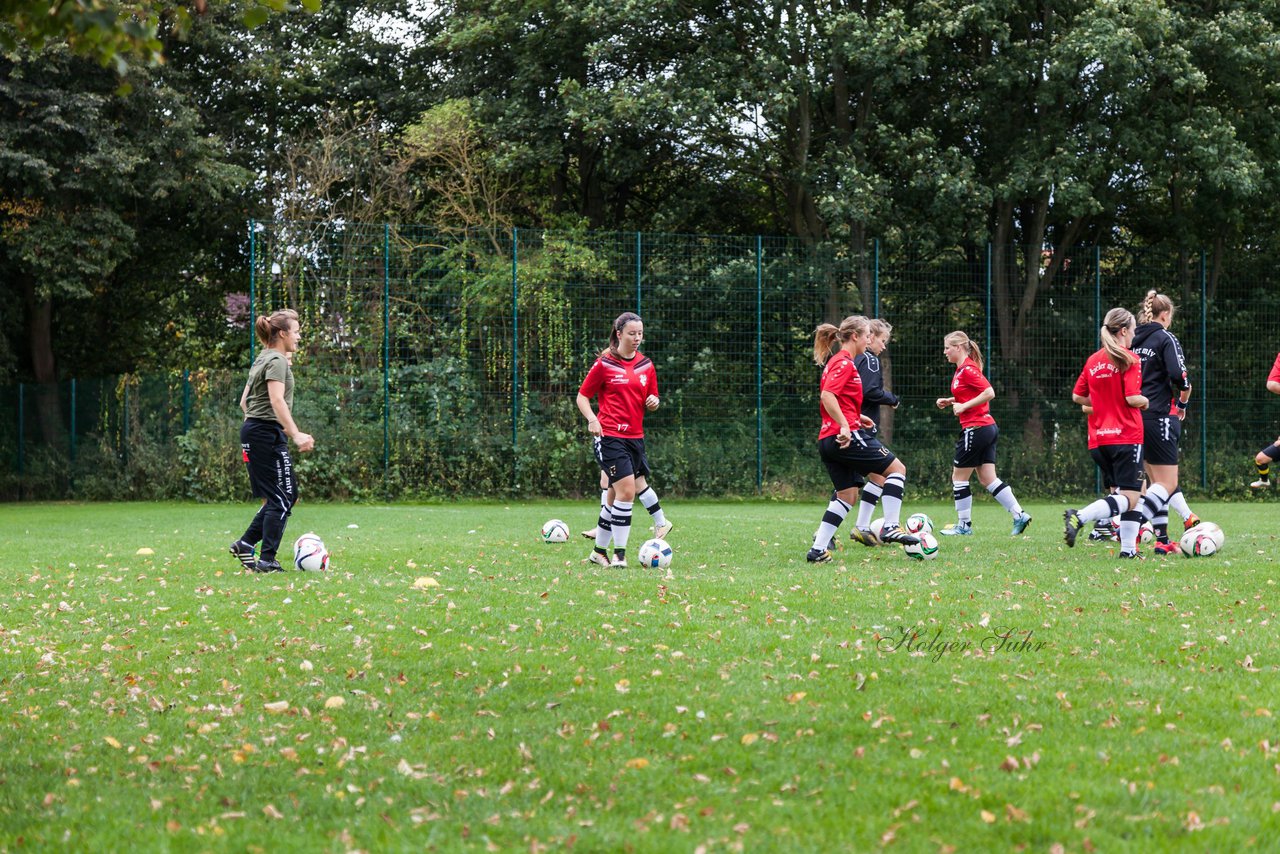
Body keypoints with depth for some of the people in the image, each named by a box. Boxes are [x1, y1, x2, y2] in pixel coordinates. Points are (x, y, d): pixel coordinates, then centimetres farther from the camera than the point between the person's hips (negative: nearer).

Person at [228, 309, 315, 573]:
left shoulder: (262, 359, 17)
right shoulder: (277, 361, -11)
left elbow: (245, 401, 21)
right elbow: (277, 400, -25)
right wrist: (296, 434, -32)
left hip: (252, 431, 10)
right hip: (268, 433, -10)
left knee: (288, 495, 13)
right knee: (282, 498, -5)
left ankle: (245, 544, 11)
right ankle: (267, 560, -5)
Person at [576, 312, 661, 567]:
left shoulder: (646, 366, 11)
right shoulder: (604, 364, -4)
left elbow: (650, 401, 20)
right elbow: (583, 396, 0)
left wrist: (653, 402, -4)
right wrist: (592, 419, -17)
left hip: (635, 437, 6)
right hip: (610, 436, -6)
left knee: (616, 496, 9)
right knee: (627, 490, -17)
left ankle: (599, 551, 22)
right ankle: (619, 554, -10)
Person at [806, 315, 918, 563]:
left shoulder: (837, 361, 20)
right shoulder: (844, 363, -10)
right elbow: (827, 396, -22)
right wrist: (845, 425, -27)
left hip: (829, 440, 10)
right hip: (847, 436, -10)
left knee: (847, 494, 11)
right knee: (897, 468, -1)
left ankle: (818, 550, 4)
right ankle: (890, 528, -6)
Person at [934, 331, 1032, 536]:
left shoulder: (967, 369, -14)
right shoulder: (962, 369, 14)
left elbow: (989, 392, -22)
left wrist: (964, 406, -18)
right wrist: (950, 401, 13)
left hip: (975, 428, -9)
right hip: (988, 427, 9)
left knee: (959, 477, 2)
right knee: (988, 479, 8)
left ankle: (964, 525, 9)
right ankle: (1019, 515, 4)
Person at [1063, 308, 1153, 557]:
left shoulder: (1093, 360, 10)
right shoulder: (1129, 360, -9)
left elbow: (1077, 397, 13)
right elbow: (1133, 398, -16)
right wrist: (1145, 401, 5)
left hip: (1098, 440, 7)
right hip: (1126, 436, -7)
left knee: (1132, 491, 15)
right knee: (1129, 498, -7)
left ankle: (1128, 548, 7)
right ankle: (1079, 517, -27)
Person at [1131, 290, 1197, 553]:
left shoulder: (1132, 341, 10)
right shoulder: (1165, 339, -8)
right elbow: (1180, 377, -18)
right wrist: (1183, 403, 0)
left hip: (1134, 418, 7)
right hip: (1159, 417, -7)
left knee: (1156, 480, 15)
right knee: (1168, 484, -4)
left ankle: (1162, 539, 14)